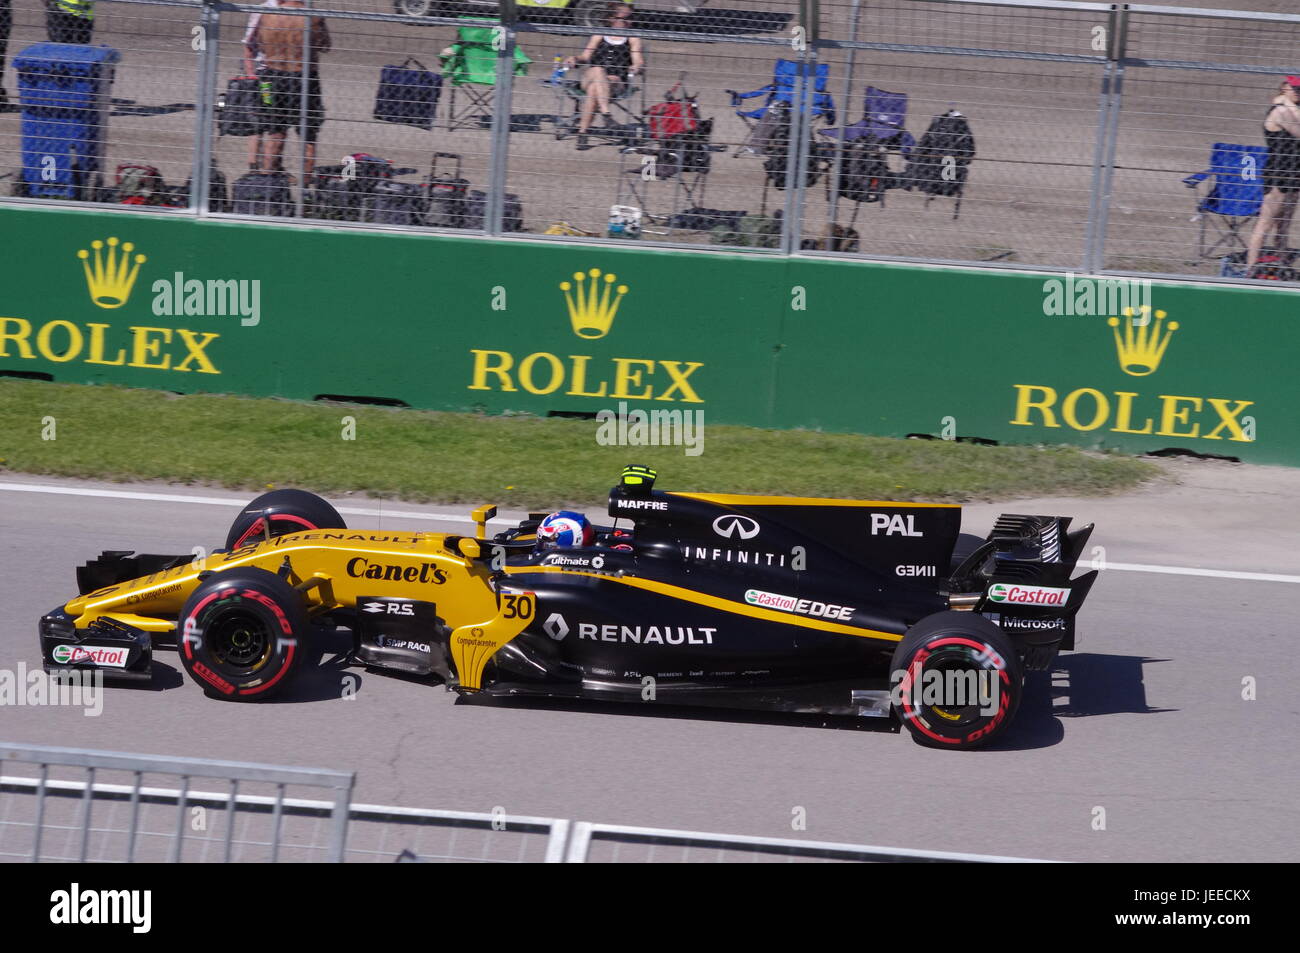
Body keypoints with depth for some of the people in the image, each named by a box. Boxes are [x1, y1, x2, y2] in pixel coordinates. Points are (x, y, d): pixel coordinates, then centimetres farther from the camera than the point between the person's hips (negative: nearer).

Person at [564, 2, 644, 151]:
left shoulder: (632, 39, 16)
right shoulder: (599, 37, 20)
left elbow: (638, 61, 5)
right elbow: (585, 56, 16)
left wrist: (637, 66, -18)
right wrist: (575, 59, -5)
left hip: (616, 81, -1)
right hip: (589, 76, 1)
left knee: (593, 89, -35)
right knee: (598, 70, -37)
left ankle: (582, 132, -39)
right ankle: (606, 114, -49)